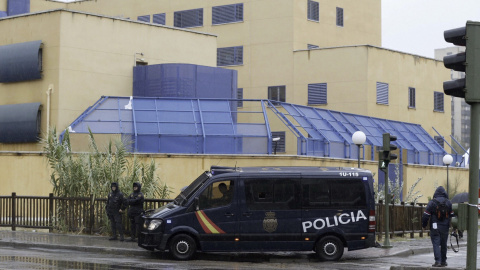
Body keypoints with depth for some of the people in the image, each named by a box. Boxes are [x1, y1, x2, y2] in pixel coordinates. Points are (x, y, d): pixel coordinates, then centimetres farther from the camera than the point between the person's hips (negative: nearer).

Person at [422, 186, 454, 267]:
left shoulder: (432, 202, -6)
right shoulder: (448, 203, 4)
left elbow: (426, 215, -7)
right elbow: (452, 215, 7)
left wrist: (424, 225, 6)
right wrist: (449, 225, 19)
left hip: (435, 228, -3)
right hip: (445, 228, 3)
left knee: (436, 244, -3)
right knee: (443, 245, 14)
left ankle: (438, 261, -14)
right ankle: (443, 261, 20)